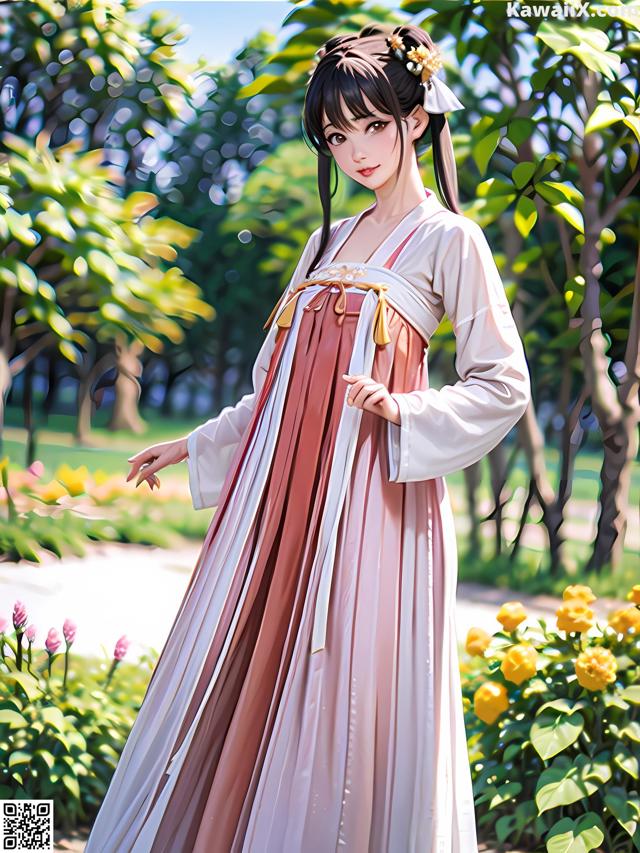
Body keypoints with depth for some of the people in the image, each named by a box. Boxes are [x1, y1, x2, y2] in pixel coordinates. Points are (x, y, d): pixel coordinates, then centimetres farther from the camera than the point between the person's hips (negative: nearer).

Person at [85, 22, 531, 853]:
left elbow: (503, 386, -4)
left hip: (372, 493, -6)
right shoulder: (328, 240, 18)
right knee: (240, 686, 6)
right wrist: (193, 445, 24)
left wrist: (400, 408, -18)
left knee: (348, 703, -5)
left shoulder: (449, 239, 1)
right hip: (284, 488, 6)